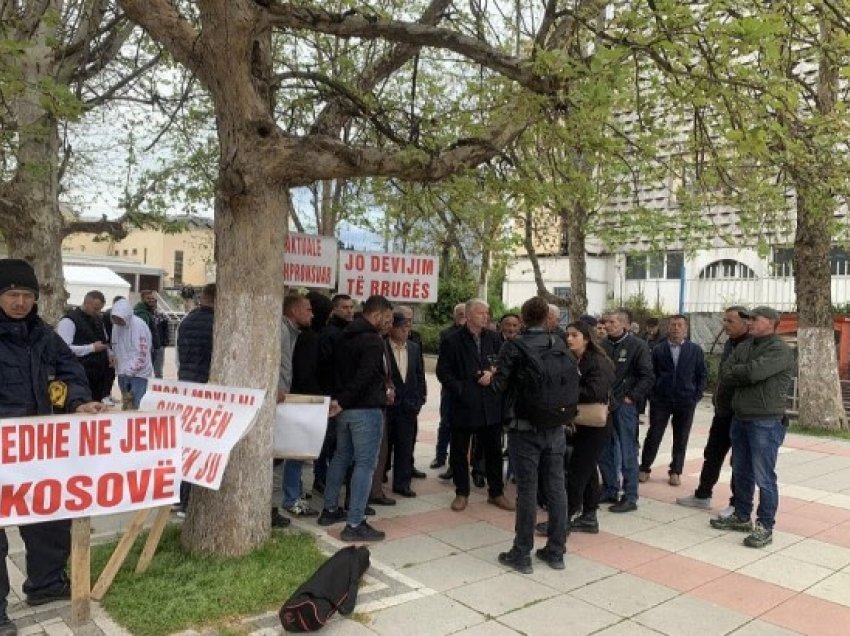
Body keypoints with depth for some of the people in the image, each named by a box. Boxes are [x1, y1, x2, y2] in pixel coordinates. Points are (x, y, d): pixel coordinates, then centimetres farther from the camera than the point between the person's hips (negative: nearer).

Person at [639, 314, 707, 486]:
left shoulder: (696, 350, 2)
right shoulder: (658, 350, 1)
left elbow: (702, 375, 5)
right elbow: (651, 374, 5)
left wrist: (696, 396, -3)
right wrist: (652, 395, -2)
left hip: (686, 401, 1)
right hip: (660, 400, 0)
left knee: (681, 439, 8)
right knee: (653, 436, 3)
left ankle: (675, 471, 20)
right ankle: (644, 468, 15)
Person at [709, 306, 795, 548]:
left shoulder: (780, 350, -12)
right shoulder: (743, 347, 11)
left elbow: (754, 371, -24)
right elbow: (726, 376, 2)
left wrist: (736, 372, -6)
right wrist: (747, 374, -14)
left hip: (766, 422, -8)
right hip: (740, 419, 8)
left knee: (764, 476, -3)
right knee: (741, 472, 17)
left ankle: (765, 527, 7)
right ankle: (741, 517, 30)